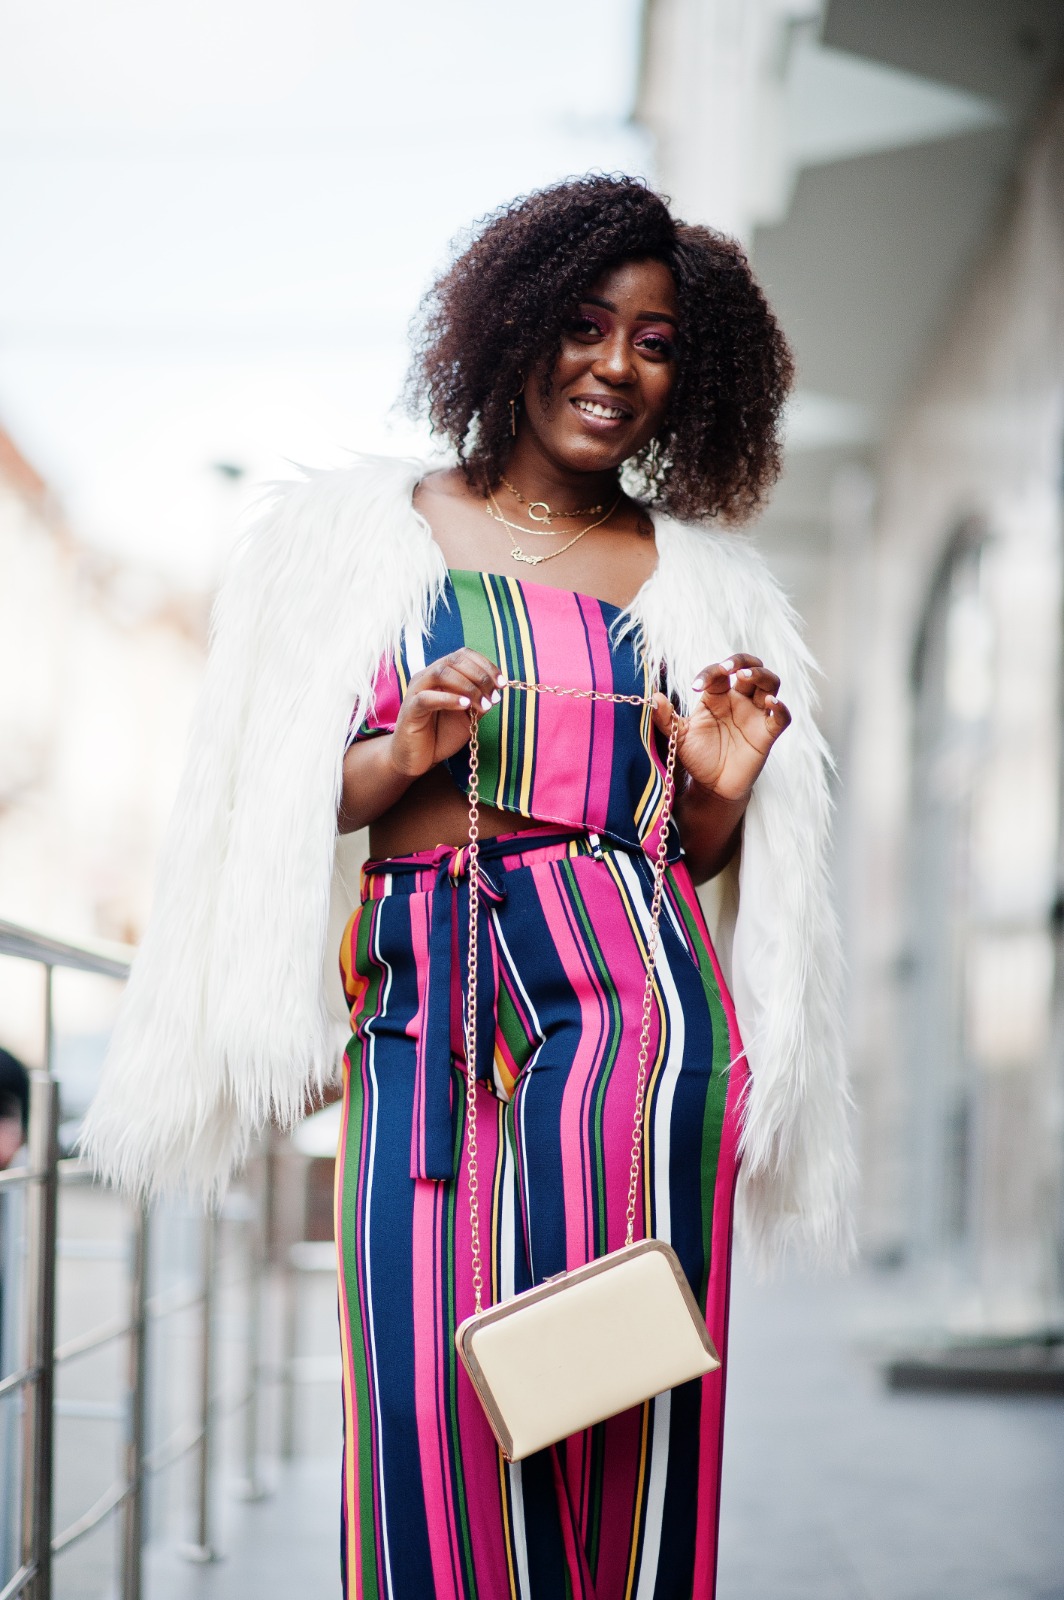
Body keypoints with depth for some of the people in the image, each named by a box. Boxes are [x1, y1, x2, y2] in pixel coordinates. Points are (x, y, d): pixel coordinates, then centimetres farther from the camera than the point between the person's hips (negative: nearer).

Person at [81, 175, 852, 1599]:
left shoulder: (699, 579, 17)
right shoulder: (362, 534, 13)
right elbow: (277, 796, 10)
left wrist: (723, 792, -1)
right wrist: (406, 754, -8)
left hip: (628, 987, 0)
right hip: (422, 1002, 0)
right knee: (425, 1392, -6)